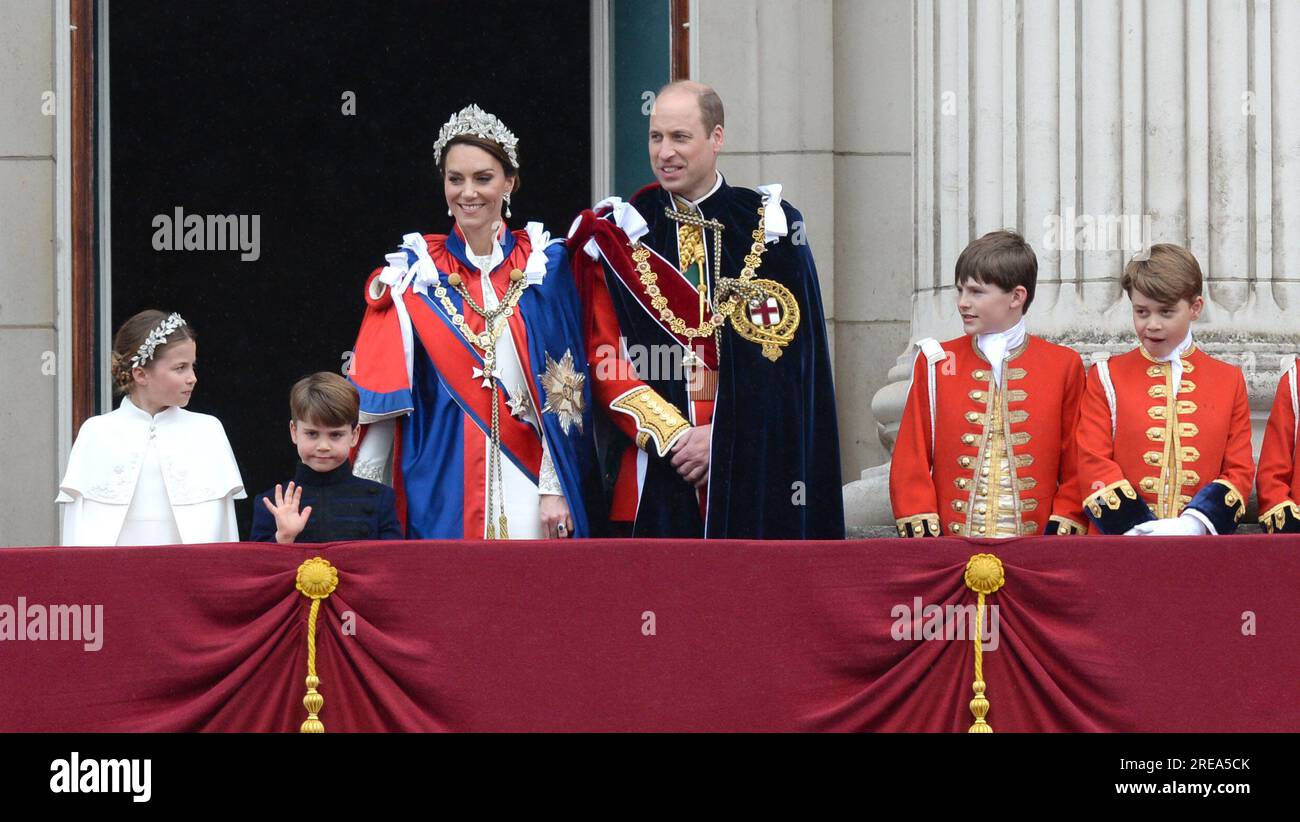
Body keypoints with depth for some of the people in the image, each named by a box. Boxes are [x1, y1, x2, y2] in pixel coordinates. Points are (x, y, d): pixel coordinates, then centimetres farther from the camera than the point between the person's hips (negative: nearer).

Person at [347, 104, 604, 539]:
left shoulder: (544, 266, 4)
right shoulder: (414, 271, 5)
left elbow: (563, 391, 1)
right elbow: (380, 393, 4)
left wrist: (556, 488, -6)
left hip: (524, 485, 0)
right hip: (441, 484, 0)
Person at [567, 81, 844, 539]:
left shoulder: (770, 228, 5)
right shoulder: (616, 237, 8)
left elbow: (791, 363, 1)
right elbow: (603, 359, 2)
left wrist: (721, 436, -9)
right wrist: (671, 434, -10)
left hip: (752, 472, 0)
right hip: (655, 473, 0)